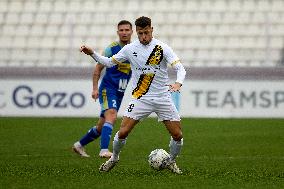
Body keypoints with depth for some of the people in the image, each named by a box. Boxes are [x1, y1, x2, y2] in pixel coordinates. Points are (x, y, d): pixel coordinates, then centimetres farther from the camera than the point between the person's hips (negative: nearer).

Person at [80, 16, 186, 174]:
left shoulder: (163, 48, -7)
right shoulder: (130, 49, 0)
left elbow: (180, 68, -13)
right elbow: (110, 62, 12)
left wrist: (178, 83, -34)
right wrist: (92, 53, -1)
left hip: (163, 98, 0)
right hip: (141, 99, 1)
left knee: (178, 136, -4)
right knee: (122, 133, -10)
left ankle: (171, 162, 23)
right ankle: (114, 158, 17)